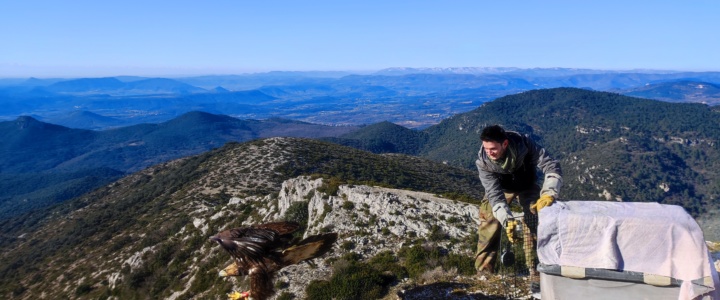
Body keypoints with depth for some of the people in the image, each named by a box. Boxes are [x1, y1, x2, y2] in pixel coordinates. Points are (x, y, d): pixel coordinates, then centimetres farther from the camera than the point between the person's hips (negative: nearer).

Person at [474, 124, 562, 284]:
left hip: (526, 185, 0)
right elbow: (494, 193, -34)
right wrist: (506, 219, -48)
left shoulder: (524, 144, -36)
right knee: (489, 223, -7)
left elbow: (552, 166, -33)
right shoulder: (482, 161, -33)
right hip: (499, 187, 0)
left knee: (533, 223, -12)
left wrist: (548, 193, -48)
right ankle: (483, 269, 5)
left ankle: (535, 270, -1)